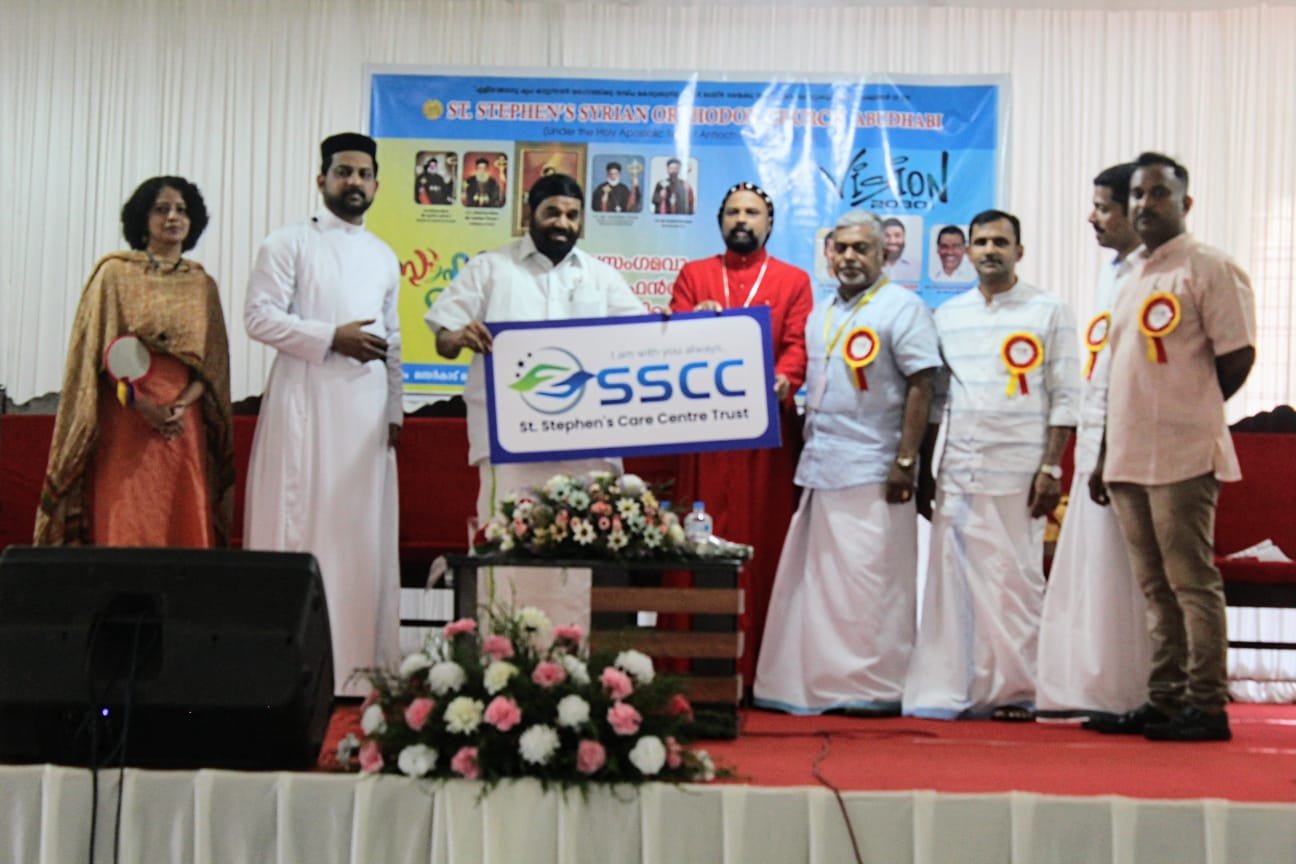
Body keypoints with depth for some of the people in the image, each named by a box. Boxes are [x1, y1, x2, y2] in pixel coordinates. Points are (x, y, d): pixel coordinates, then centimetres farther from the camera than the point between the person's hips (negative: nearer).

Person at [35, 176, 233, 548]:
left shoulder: (203, 284, 13)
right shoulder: (115, 272, 6)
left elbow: (215, 360, 8)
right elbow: (100, 350, -1)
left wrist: (182, 404, -10)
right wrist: (142, 405, -13)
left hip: (184, 424, 2)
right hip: (125, 422, -2)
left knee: (184, 527, -2)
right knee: (124, 526, -7)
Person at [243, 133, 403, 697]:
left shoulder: (385, 257, 18)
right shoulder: (289, 244, 2)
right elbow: (260, 317, -8)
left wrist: (395, 411, 12)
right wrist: (332, 337, -15)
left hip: (366, 410, 5)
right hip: (304, 403, -5)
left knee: (363, 530, 3)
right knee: (300, 524, -6)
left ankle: (357, 659, 8)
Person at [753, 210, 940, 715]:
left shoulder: (902, 308, -4)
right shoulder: (821, 313, 18)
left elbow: (920, 387, -10)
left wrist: (905, 460, -16)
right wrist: (805, 453, 17)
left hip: (872, 472, -7)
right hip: (818, 467, 7)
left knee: (869, 578, -6)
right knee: (812, 578, 8)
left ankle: (878, 688, 1)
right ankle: (809, 684, 15)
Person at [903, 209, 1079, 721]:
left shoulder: (1049, 312, 4)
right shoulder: (947, 315, 14)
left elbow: (1065, 396, 0)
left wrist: (1051, 469, -8)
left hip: (1020, 470, -3)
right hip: (959, 469, 3)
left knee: (1017, 578, 1)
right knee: (954, 578, 2)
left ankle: (1014, 691, 10)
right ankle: (948, 691, 8)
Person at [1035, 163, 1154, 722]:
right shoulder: (1110, 273, 18)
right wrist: (1088, 439, 19)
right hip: (1096, 442, 9)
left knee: (1120, 571, -4)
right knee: (1087, 567, 11)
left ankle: (1124, 695, 4)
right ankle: (1091, 689, 18)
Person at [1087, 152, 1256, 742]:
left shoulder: (1207, 268, -5)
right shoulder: (1132, 279, 19)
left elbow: (1236, 356, -9)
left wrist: (1190, 411, 1)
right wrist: (1108, 455, 18)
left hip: (1181, 457, -8)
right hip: (1130, 459, 8)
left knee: (1192, 581, -5)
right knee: (1157, 588, 11)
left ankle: (1207, 706, 1)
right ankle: (1164, 702, 17)